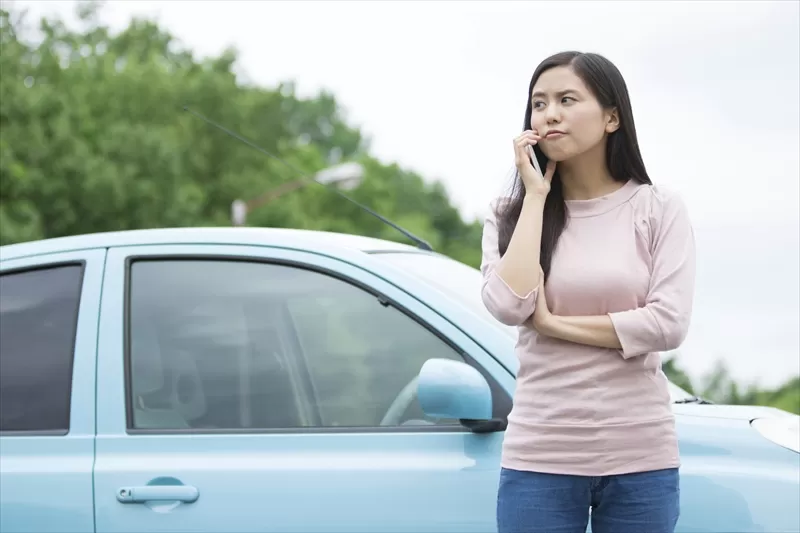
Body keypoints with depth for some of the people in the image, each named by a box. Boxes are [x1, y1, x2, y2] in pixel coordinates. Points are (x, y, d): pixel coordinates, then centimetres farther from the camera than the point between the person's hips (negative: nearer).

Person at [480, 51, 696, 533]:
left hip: (641, 458, -1)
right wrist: (536, 196, -7)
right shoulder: (510, 214, 5)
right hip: (539, 457, 1)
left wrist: (554, 324, -9)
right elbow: (508, 306, -13)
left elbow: (669, 324, -11)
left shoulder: (659, 209, 0)